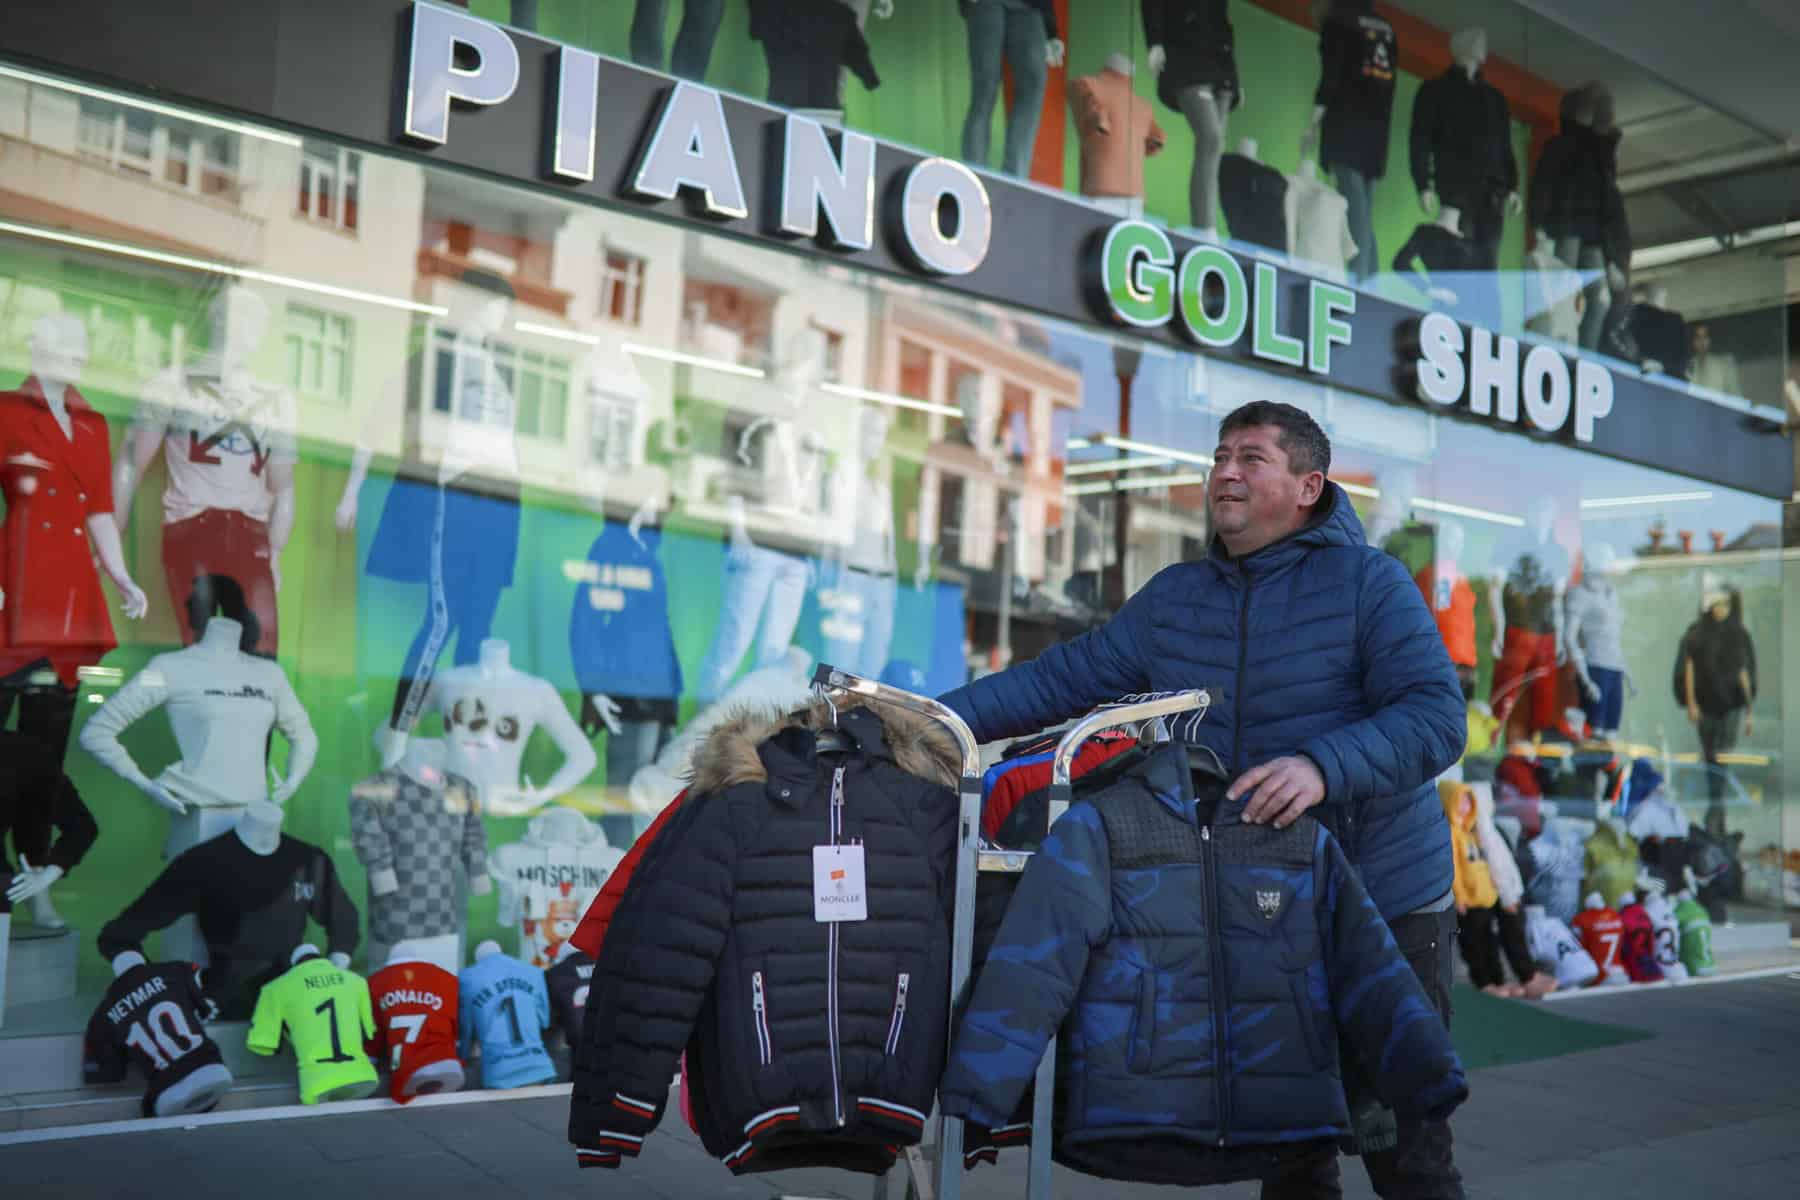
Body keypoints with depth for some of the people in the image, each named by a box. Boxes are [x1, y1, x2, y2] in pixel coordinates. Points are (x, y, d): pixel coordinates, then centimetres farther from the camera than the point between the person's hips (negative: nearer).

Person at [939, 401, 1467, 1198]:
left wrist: (1324, 764, -35)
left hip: (1384, 909, -5)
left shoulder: (1369, 581, -9)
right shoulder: (1171, 599, 6)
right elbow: (1063, 678, 6)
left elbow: (1437, 715, -18)